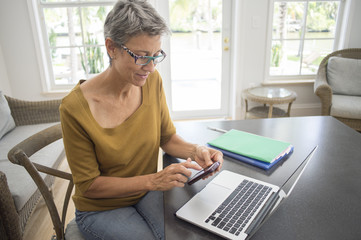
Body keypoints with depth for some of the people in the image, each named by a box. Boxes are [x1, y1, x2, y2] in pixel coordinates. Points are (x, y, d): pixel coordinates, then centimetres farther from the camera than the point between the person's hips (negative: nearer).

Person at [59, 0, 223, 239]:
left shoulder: (152, 81, -11)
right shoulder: (75, 108, -25)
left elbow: (168, 137, 1)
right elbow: (89, 185, -16)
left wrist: (195, 151, -20)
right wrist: (153, 180, -27)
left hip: (147, 192, 3)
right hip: (101, 208, -2)